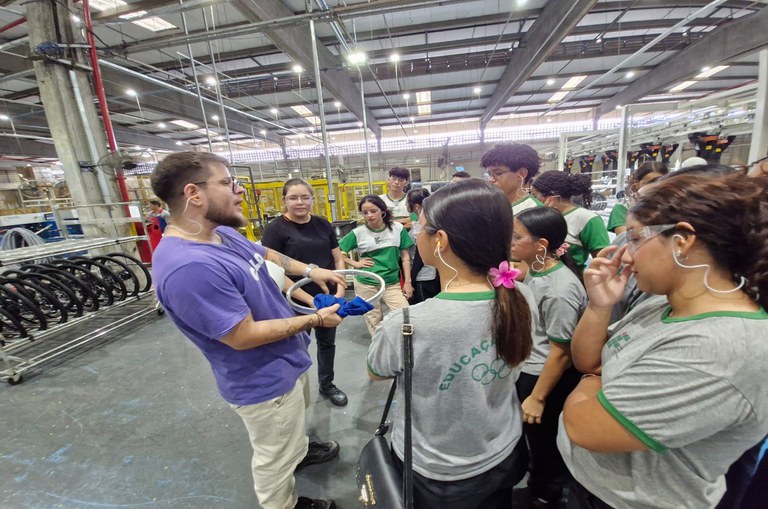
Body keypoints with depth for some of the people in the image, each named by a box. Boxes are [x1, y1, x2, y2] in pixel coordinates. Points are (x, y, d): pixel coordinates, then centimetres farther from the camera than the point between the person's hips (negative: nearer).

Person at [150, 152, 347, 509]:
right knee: (276, 458, 19)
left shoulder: (223, 233, -4)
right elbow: (243, 336, -30)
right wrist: (315, 320, -22)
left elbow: (266, 254, 14)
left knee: (294, 419, 35)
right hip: (265, 382, -9)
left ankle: (298, 450, 62)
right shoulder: (189, 267, -34)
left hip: (286, 361, 9)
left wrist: (310, 270, 4)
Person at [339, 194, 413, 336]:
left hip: (392, 283, 1)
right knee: (374, 321, 12)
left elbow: (405, 257, 3)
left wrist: (407, 282, 0)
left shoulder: (398, 228, -3)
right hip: (365, 284, 0)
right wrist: (355, 263, -5)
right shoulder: (358, 233, -5)